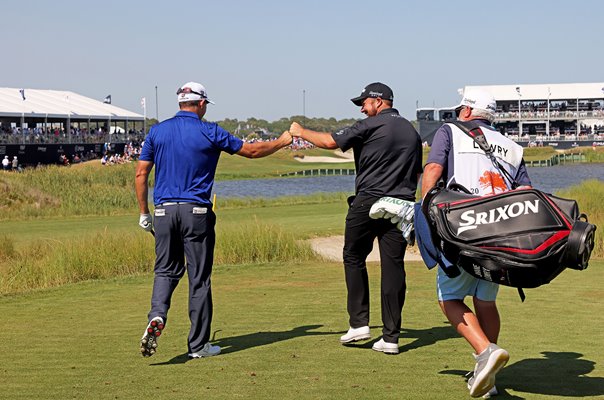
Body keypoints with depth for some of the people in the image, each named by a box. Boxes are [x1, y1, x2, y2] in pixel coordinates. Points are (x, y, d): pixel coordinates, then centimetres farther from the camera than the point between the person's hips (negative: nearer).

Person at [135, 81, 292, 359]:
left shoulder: (157, 131, 6)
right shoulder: (210, 133, -2)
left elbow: (141, 174, 5)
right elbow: (252, 151, 7)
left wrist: (144, 213, 14)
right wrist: (283, 142, 23)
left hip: (164, 211, 3)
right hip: (196, 212, -3)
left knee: (166, 270, 12)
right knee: (199, 278, 4)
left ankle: (157, 316, -16)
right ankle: (199, 345, 10)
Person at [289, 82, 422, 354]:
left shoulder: (371, 125, -5)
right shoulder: (412, 131, 16)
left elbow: (331, 141, -4)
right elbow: (417, 174, 18)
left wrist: (301, 132, 11)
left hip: (368, 202, -5)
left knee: (354, 258, 11)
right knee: (393, 266, 3)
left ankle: (359, 323, 7)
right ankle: (391, 337, 3)